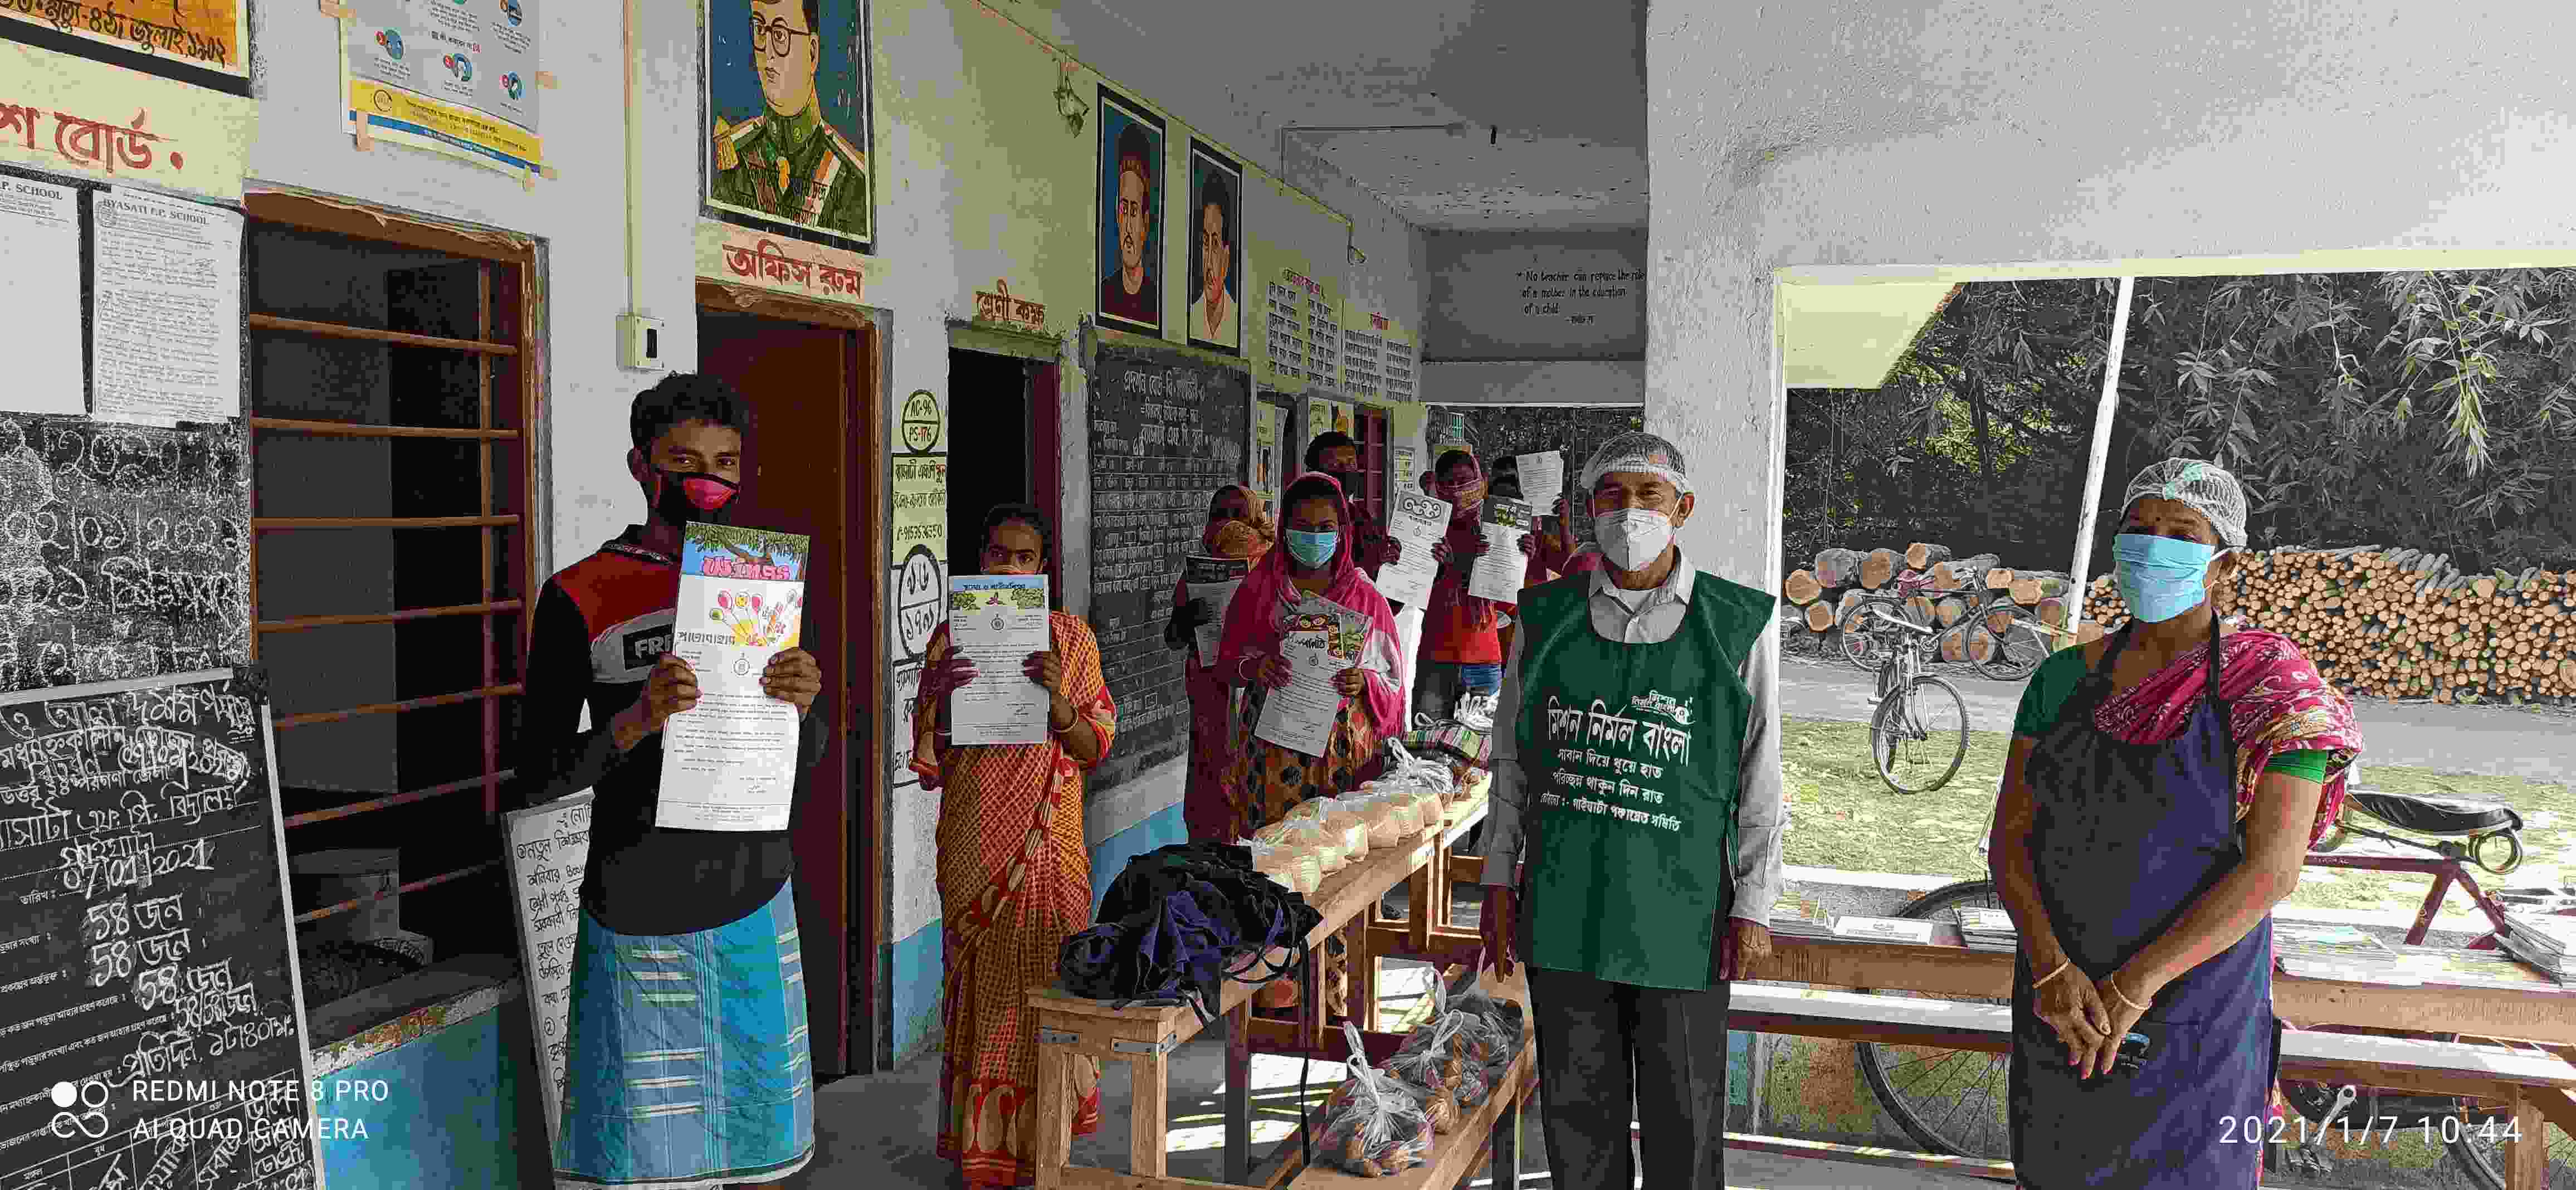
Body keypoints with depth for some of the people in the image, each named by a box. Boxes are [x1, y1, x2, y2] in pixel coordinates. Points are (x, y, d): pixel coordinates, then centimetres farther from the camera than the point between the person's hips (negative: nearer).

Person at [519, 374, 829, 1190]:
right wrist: (636, 722, -23)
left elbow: (807, 760, 10)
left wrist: (807, 703, -12)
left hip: (758, 897, 4)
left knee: (756, 1123, 10)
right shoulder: (580, 598, -5)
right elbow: (535, 777, -6)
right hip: (641, 909, -4)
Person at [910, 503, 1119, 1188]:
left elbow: (1096, 748, -1)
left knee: (1048, 972, 3)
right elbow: (929, 766, 0)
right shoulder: (953, 638, 2)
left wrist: (1057, 699, -20)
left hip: (1049, 842, 0)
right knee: (983, 978, 2)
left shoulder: (1070, 639, 3)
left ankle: (1042, 1133, 19)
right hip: (976, 841, 0)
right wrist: (939, 699, -20)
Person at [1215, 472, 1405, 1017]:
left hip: (1342, 747, 0)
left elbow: (1389, 681, 8)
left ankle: (1333, 991, 9)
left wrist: (1361, 682, -14)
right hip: (1274, 744, 0)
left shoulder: (1365, 596, 6)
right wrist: (1254, 665, -11)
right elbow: (1226, 658, 10)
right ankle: (1275, 986, 8)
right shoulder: (1258, 588, 7)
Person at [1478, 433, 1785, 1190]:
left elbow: (1759, 780, 0)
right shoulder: (1547, 619, 4)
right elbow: (1512, 760, 11)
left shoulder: (1734, 627, -3)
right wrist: (1499, 881, 8)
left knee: (1683, 1116, 8)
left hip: (1680, 914, -2)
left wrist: (1754, 906, -3)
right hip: (1564, 907, 2)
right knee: (1578, 1105, 13)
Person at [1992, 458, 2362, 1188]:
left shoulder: (2273, 690, -10)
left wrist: (2134, 986, -22)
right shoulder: (2064, 679, 1)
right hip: (2060, 1006, 4)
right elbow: (2010, 836, -2)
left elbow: (2272, 869, -16)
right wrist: (2052, 969, -18)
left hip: (2193, 1010, -3)